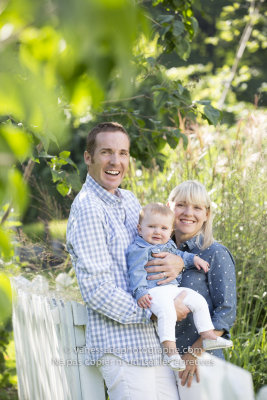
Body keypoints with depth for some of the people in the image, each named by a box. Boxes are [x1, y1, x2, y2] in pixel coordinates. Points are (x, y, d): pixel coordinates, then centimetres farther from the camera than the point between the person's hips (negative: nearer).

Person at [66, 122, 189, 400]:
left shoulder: (129, 200, 14)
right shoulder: (87, 208, -14)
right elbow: (97, 291, -19)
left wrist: (177, 262, -4)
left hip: (154, 344, 9)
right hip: (121, 348, -8)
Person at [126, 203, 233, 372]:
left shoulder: (169, 245, 20)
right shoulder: (138, 249, -7)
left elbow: (179, 255, 39)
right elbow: (137, 272, -15)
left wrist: (193, 258, 23)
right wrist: (140, 292, -25)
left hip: (174, 289, 9)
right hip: (154, 291, -9)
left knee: (199, 301, 6)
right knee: (167, 312, -33)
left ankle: (208, 336, 13)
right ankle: (169, 349, -30)